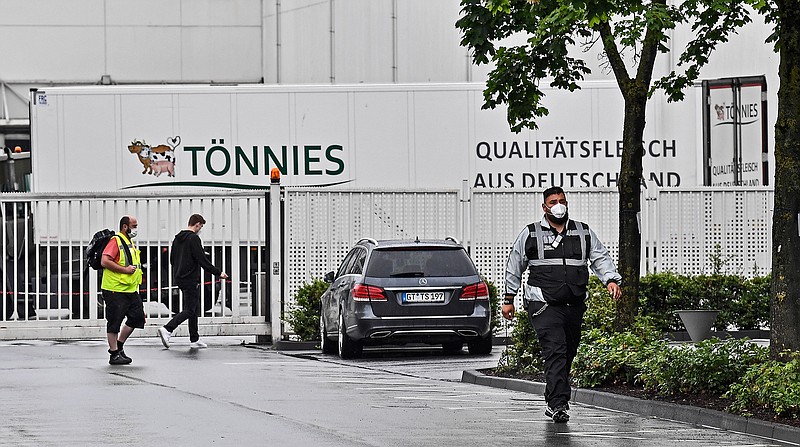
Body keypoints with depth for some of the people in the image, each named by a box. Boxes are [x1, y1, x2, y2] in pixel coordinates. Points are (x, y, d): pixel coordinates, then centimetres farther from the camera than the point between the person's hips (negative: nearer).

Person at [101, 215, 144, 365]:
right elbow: (105, 262, -23)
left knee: (137, 317, 7)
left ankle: (119, 346, 21)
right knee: (115, 322, -2)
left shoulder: (130, 243, 17)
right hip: (115, 291, -9)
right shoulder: (115, 241, -13)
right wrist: (125, 269, -23)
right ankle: (114, 354, 4)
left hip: (130, 290, 9)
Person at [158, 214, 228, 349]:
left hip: (179, 278, 9)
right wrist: (218, 273, -10)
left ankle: (194, 339, 14)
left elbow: (172, 259, 19)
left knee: (195, 309, 14)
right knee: (190, 310, -7)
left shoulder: (178, 238, 13)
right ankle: (167, 329, -19)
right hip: (191, 279, -9)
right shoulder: (194, 238, -14)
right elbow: (202, 260, -17)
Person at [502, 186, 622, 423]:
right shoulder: (530, 234, 6)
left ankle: (553, 402, 25)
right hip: (543, 304, -4)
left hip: (574, 305, 4)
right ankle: (558, 404, -24)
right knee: (555, 351, -18)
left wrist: (611, 280, -10)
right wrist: (508, 299, 15)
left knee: (568, 354, 10)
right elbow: (514, 267, 14)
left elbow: (600, 257, 10)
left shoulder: (583, 233, 14)